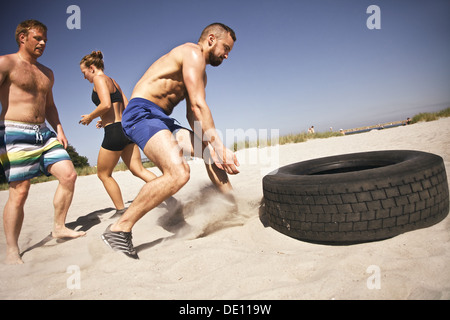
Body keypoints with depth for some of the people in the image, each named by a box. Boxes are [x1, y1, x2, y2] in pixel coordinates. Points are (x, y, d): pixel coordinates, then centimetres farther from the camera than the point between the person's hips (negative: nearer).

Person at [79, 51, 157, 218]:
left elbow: (106, 104, -20)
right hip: (126, 128, 9)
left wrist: (90, 117, -4)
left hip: (114, 131, -9)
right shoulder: (113, 81, 21)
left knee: (103, 174, 8)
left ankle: (121, 211, 11)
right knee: (138, 170, 4)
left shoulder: (99, 78, -5)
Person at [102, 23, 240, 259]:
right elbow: (198, 106, -17)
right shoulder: (193, 53, -6)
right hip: (142, 113, -10)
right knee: (179, 172, -30)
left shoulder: (198, 71, 24)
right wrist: (219, 148, -16)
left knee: (211, 151, 14)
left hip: (162, 120, 10)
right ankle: (119, 230, -19)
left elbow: (192, 115, 14)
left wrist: (211, 147, -2)